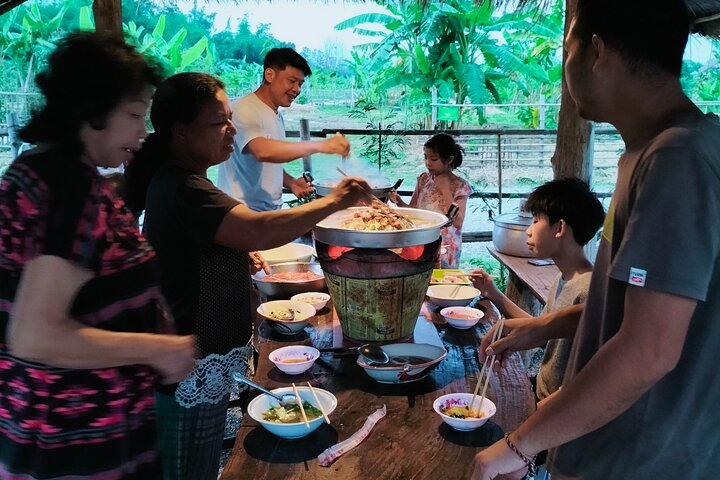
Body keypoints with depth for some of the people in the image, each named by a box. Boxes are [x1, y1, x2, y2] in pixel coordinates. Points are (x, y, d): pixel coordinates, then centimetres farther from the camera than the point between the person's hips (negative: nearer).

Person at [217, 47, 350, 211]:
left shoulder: (278, 116, 13)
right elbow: (263, 151, -31)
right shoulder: (245, 110, -13)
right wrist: (321, 146, -32)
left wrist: (290, 183, 2)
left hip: (271, 210, 8)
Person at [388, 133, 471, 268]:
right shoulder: (424, 179, 4)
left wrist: (445, 189, -16)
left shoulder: (460, 186, -8)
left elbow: (458, 222, -17)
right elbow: (413, 209, 11)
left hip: (445, 248, -3)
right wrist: (398, 201, -9)